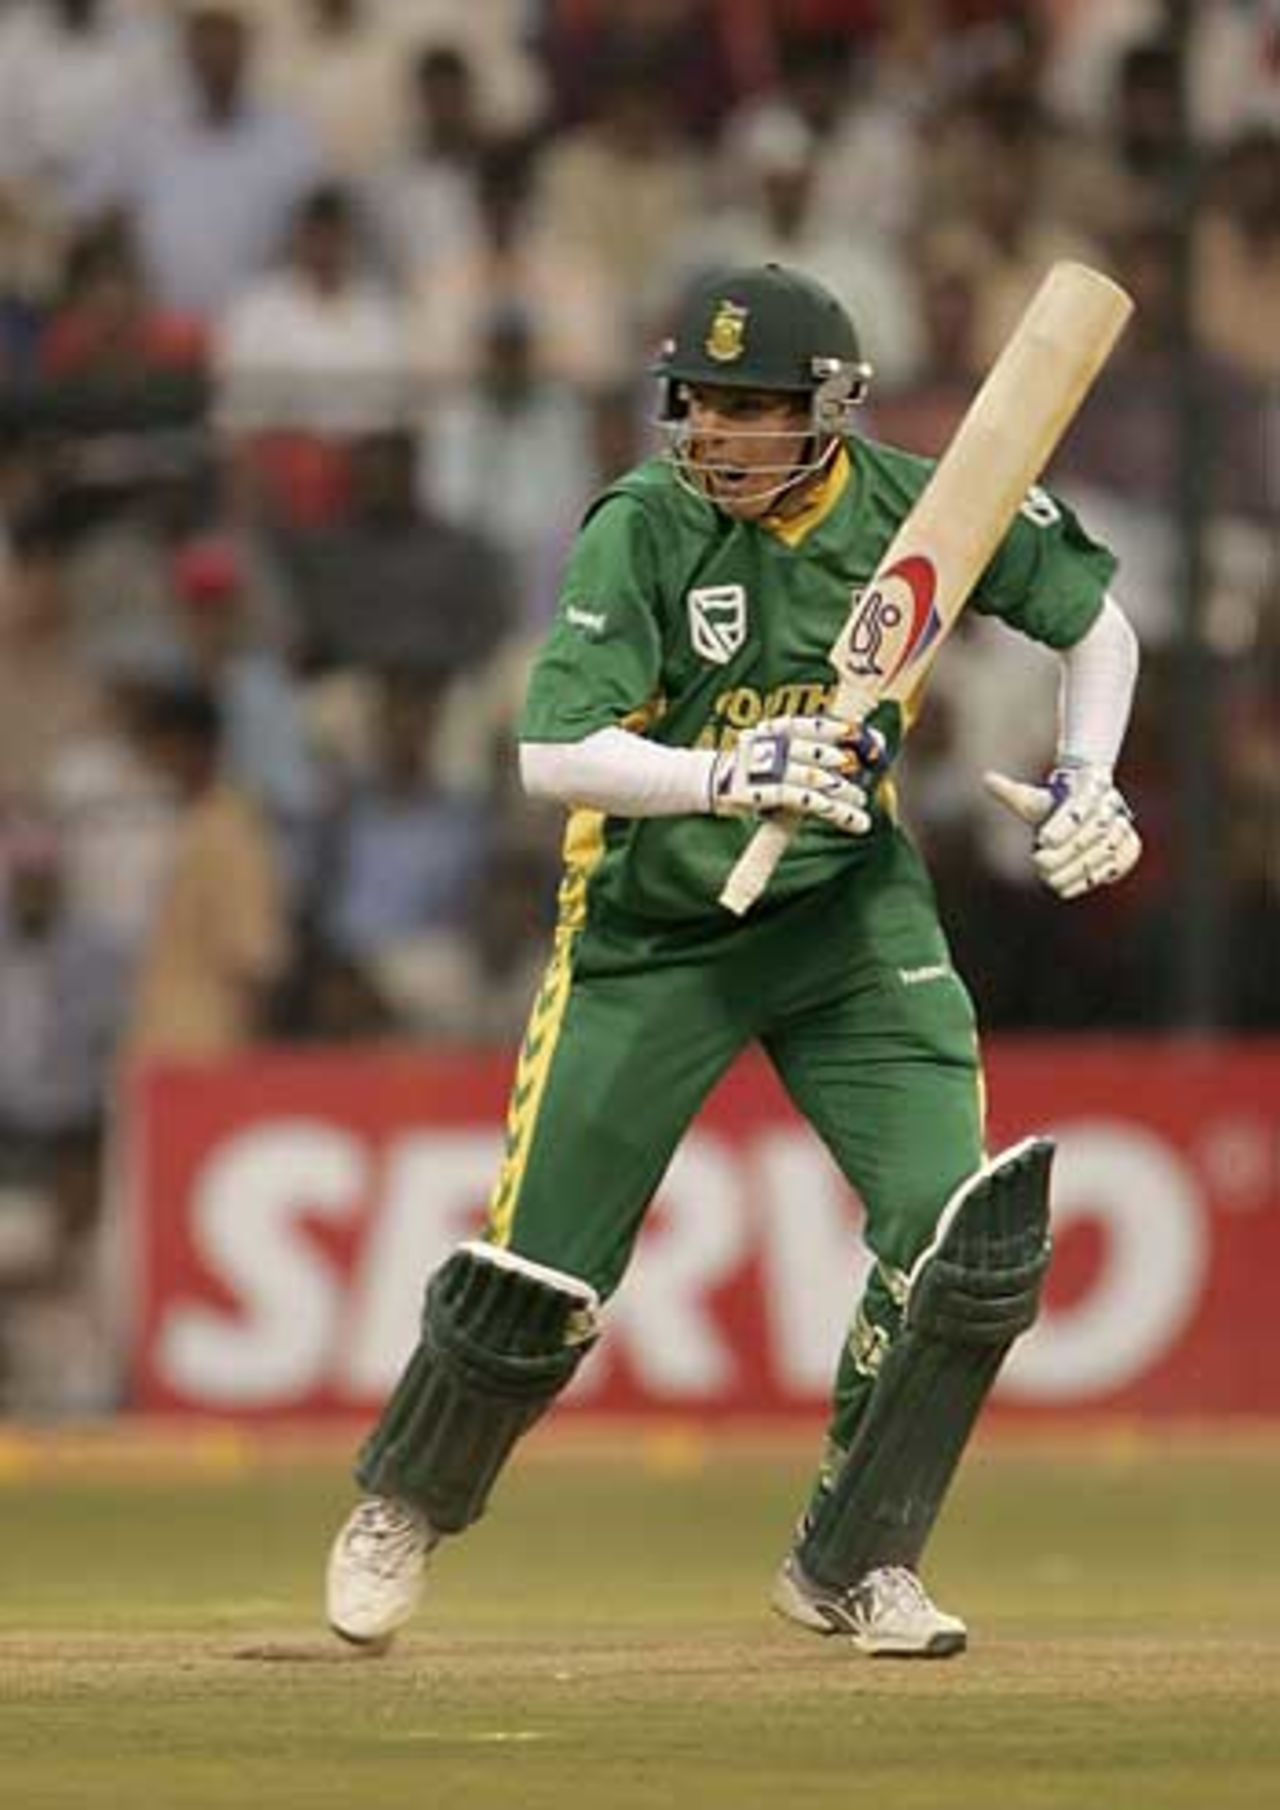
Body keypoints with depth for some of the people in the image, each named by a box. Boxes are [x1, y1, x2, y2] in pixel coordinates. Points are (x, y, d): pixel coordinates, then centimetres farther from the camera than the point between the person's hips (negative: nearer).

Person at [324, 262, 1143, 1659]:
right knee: (539, 1268, 0)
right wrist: (728, 777, -42)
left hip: (848, 908, 2)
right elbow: (553, 755, -27)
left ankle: (850, 1567, 1)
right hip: (651, 925, -2)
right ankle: (406, 1504, 31)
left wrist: (1083, 788, -6)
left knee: (968, 1229, -16)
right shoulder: (644, 526, -19)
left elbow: (1096, 625, 8)